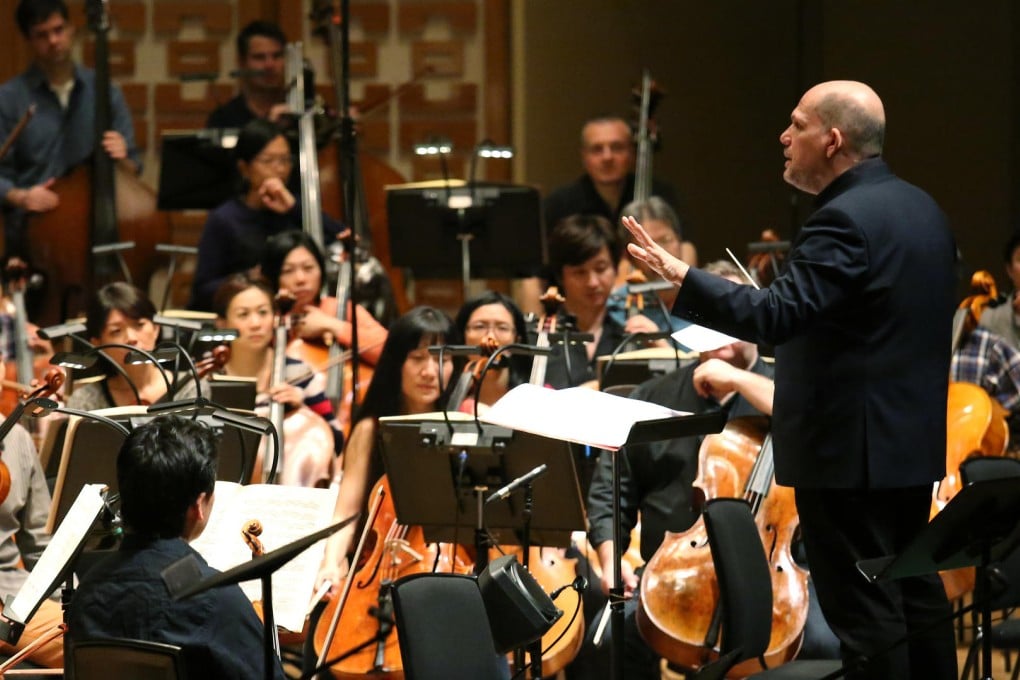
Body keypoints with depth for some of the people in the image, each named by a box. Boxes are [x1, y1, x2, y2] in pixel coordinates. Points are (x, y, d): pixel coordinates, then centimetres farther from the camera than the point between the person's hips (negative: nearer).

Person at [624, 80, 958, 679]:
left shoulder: (845, 221, -20)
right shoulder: (921, 208, 10)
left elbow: (773, 315, -29)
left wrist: (680, 276, -30)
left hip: (851, 449, -10)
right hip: (913, 442, 10)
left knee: (865, 614, -5)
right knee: (915, 592, 17)